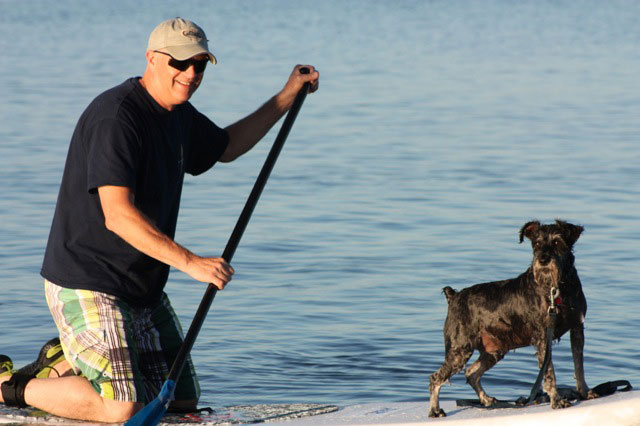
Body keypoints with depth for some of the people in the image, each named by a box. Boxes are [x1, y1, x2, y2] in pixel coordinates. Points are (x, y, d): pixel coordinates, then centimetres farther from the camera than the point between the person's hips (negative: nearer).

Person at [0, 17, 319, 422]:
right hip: (88, 285, -9)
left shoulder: (177, 113, 8)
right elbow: (118, 215, -30)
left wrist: (289, 95, 24)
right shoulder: (115, 115, -22)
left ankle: (68, 361, 25)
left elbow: (226, 147, 30)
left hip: (144, 288, 10)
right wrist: (191, 262, -35)